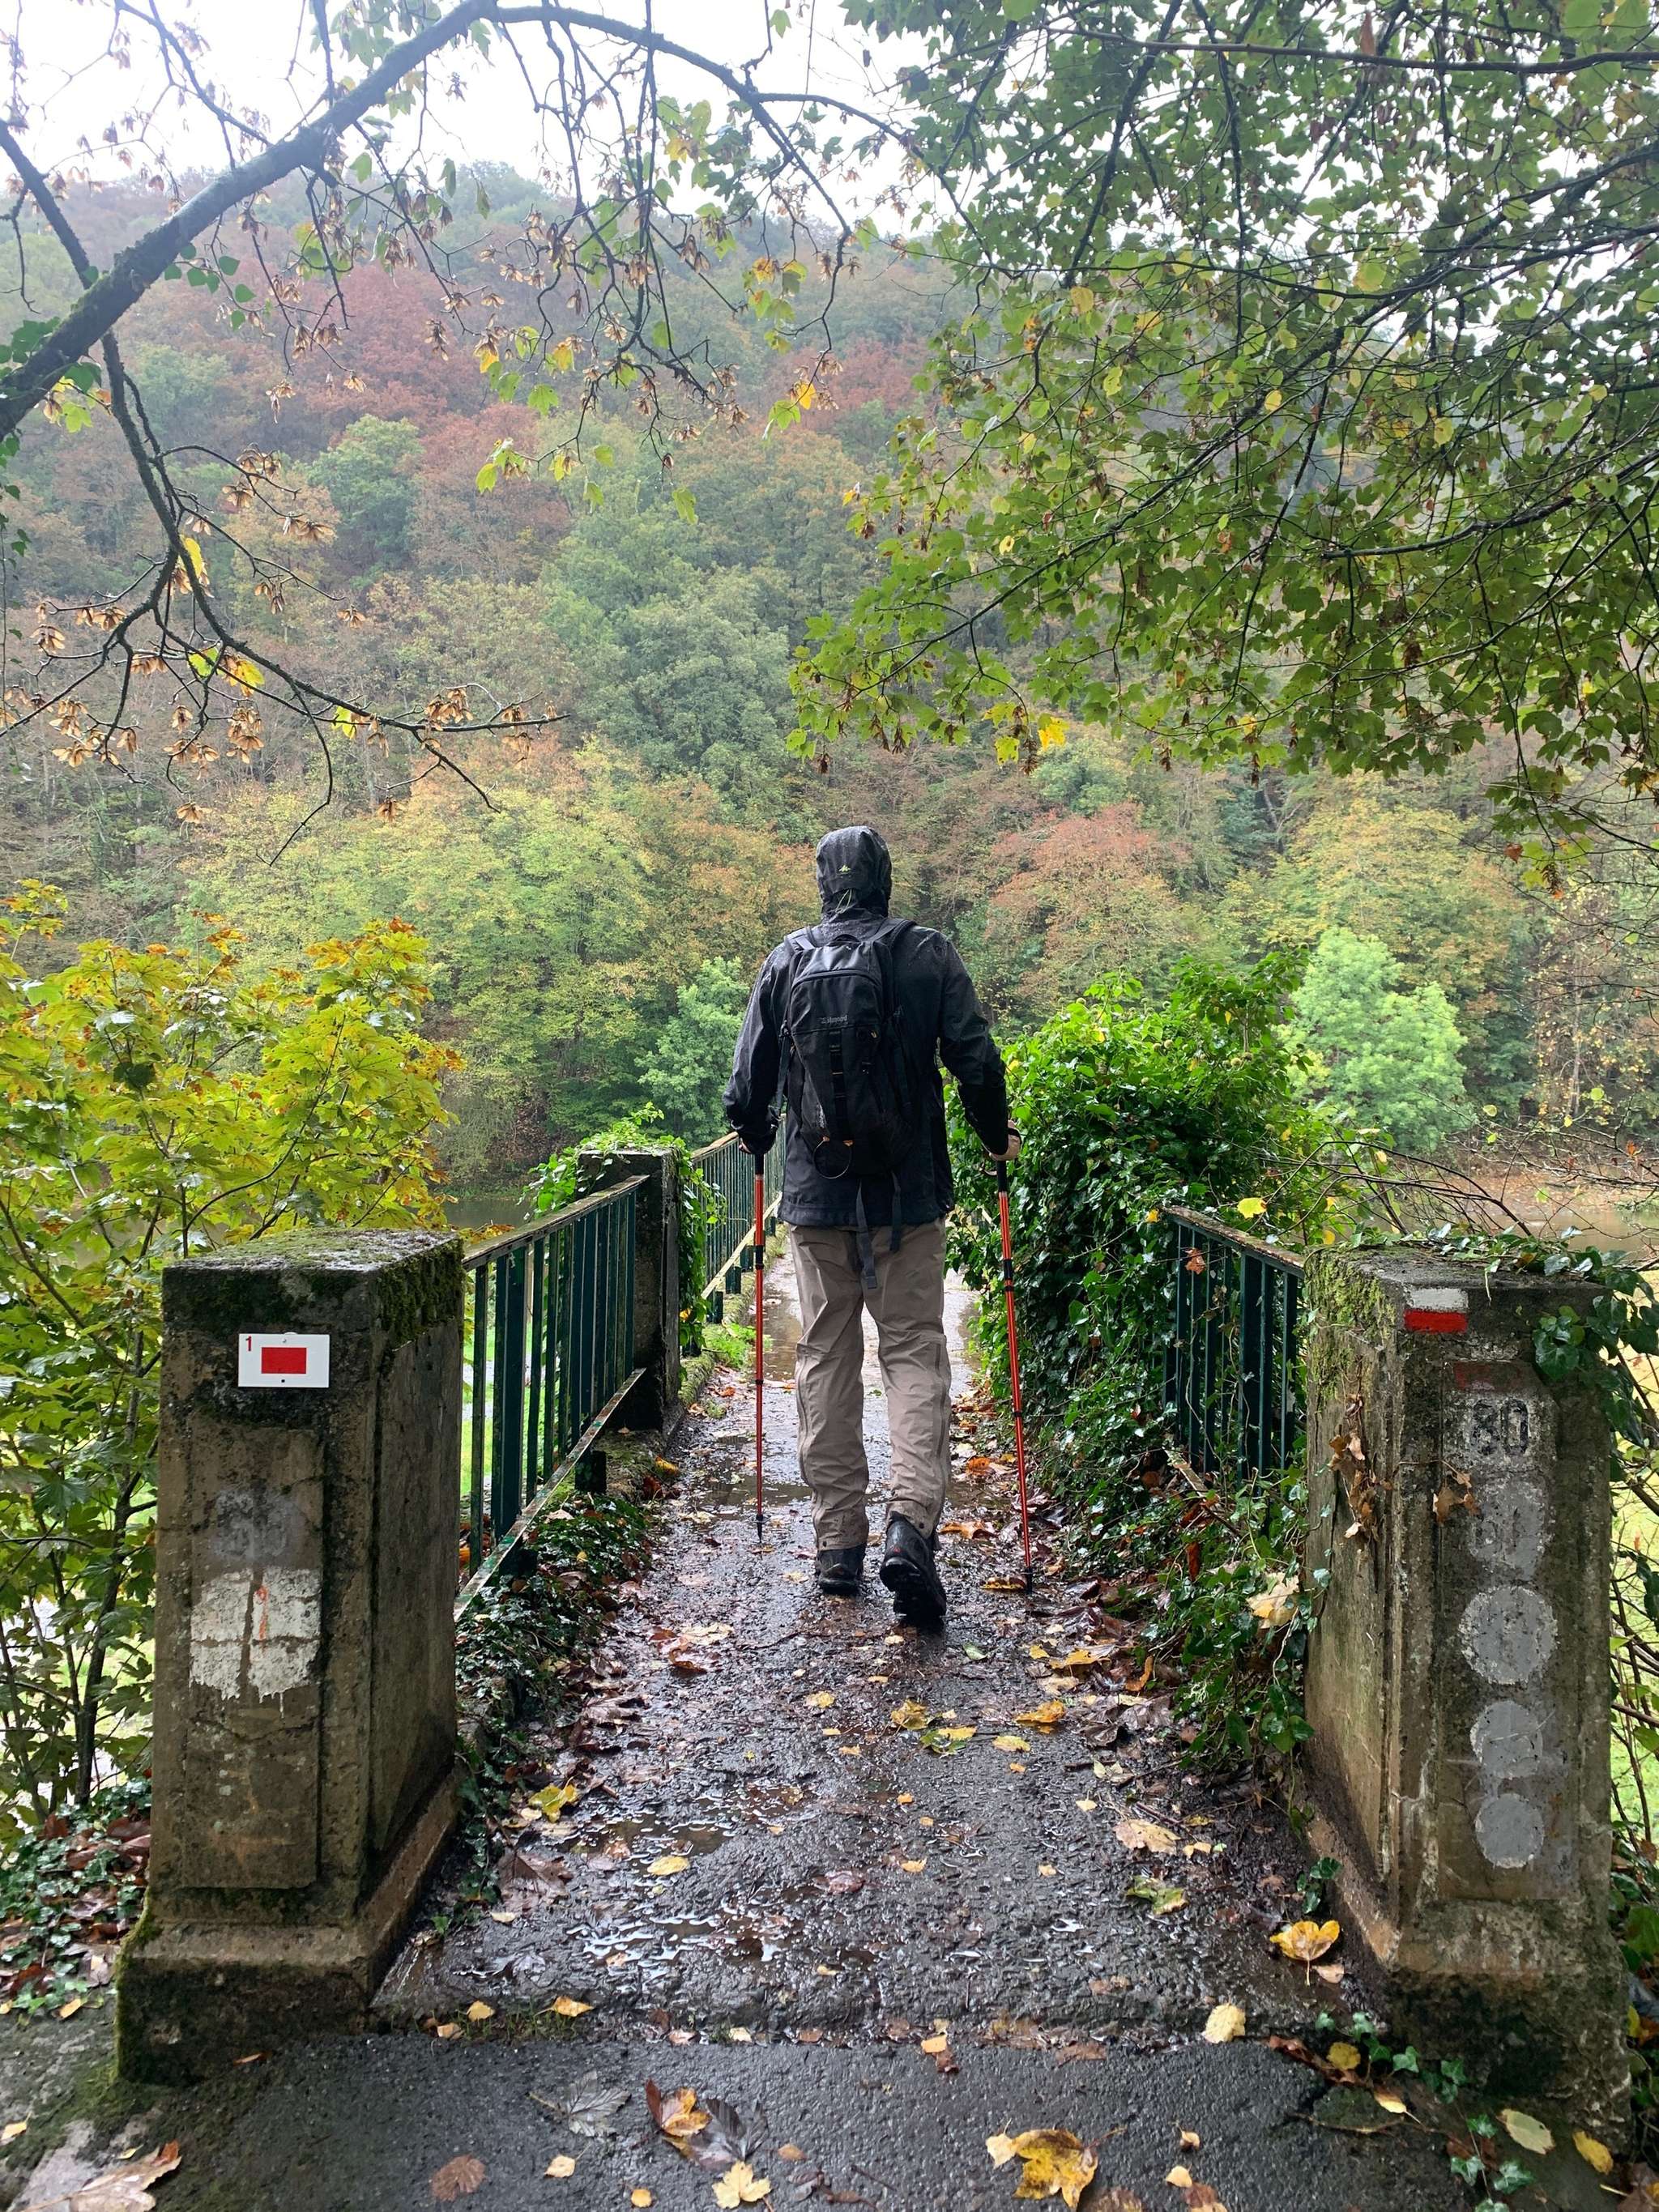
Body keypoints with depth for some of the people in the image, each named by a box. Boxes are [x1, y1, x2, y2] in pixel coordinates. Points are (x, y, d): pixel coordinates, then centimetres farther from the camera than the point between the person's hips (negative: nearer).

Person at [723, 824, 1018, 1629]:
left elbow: (748, 1079, 4)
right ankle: (912, 1520, -13)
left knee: (826, 1356, 10)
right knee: (914, 1351, 5)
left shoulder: (787, 961, 3)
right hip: (910, 1191, -1)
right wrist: (996, 1137, 13)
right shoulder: (928, 954, 0)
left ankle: (838, 1540, 14)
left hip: (816, 1192, 1)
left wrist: (755, 1135, 25)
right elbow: (976, 1060, -5)